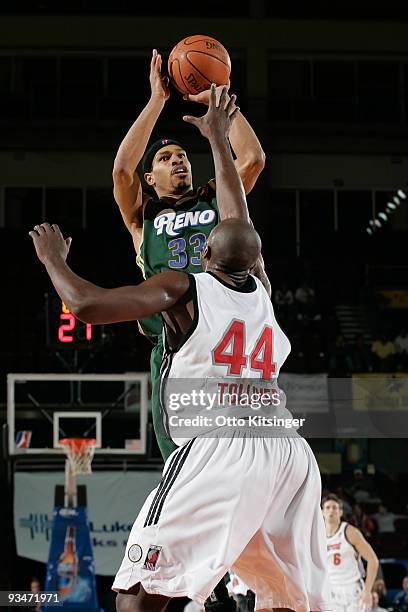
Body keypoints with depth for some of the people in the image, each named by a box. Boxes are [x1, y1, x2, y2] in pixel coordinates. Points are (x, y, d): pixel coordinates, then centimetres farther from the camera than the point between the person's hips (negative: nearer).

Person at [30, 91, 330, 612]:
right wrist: (217, 140, 54)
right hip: (289, 452, 6)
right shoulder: (260, 290, 22)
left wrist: (53, 257, 19)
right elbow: (239, 220, 39)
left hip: (217, 449, -6)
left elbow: (86, 305, -2)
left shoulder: (183, 287, 7)